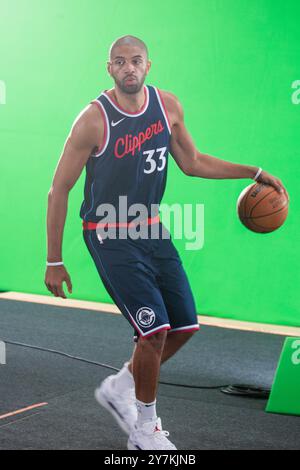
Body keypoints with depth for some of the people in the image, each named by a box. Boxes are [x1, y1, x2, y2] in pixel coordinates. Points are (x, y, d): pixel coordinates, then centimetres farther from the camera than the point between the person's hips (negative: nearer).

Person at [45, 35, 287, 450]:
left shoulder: (168, 106, -1)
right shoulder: (94, 120, -18)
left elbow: (191, 162, 15)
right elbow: (59, 191, -12)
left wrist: (254, 173, 10)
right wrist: (54, 263, -11)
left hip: (152, 229, 7)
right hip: (110, 236, -7)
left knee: (185, 326, 7)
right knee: (155, 329, -15)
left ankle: (119, 389, 28)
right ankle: (145, 430, 6)